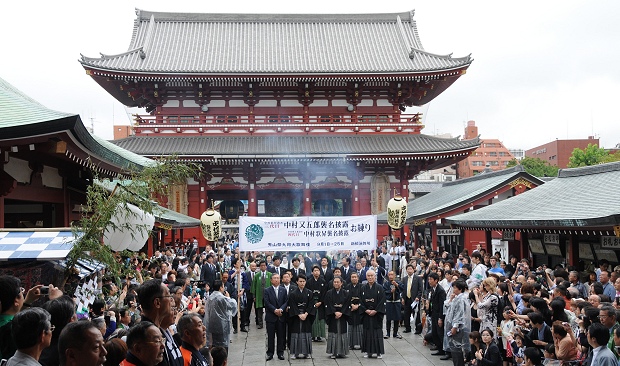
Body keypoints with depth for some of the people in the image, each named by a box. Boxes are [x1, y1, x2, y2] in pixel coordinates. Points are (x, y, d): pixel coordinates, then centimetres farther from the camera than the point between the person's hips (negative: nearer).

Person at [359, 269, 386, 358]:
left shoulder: (380, 288, -2)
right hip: (366, 314, 2)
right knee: (367, 332, 5)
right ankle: (368, 352, 12)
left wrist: (375, 311, -14)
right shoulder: (363, 288, 5)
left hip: (377, 314, -2)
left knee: (377, 332, -1)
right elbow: (361, 301, 4)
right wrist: (366, 310, -9)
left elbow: (382, 301, -6)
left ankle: (379, 352, 6)